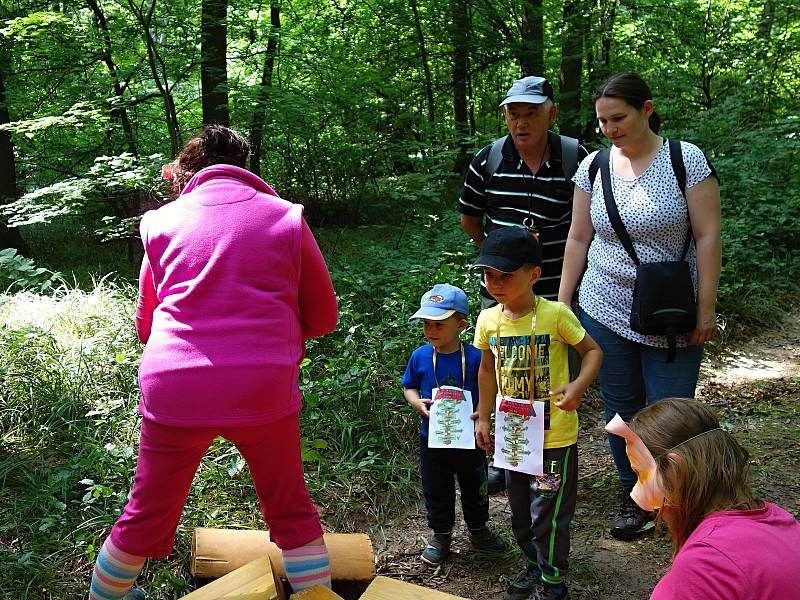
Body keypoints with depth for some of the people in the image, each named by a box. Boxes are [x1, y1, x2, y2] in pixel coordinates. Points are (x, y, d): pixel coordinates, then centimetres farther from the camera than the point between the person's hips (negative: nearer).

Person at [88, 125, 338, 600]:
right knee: (292, 512, 17)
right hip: (265, 391, -1)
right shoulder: (286, 217, 7)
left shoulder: (162, 221, 11)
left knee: (148, 516, 20)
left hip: (172, 389, 2)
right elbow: (323, 317, 11)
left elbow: (145, 325, 18)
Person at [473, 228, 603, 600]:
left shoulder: (555, 314, -18)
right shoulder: (488, 319, -4)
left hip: (554, 436, -5)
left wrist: (578, 387, -25)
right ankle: (535, 566, 42)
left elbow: (593, 352, -7)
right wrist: (483, 417, 12)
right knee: (520, 512, 19)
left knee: (548, 515, 5)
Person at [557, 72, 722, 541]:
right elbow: (578, 239, 8)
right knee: (621, 410, 11)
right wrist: (562, 303, 7)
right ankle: (634, 499, 28)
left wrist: (707, 308, -11)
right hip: (605, 310, 3)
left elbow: (708, 236, -8)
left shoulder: (686, 159, -7)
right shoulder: (593, 166, 3)